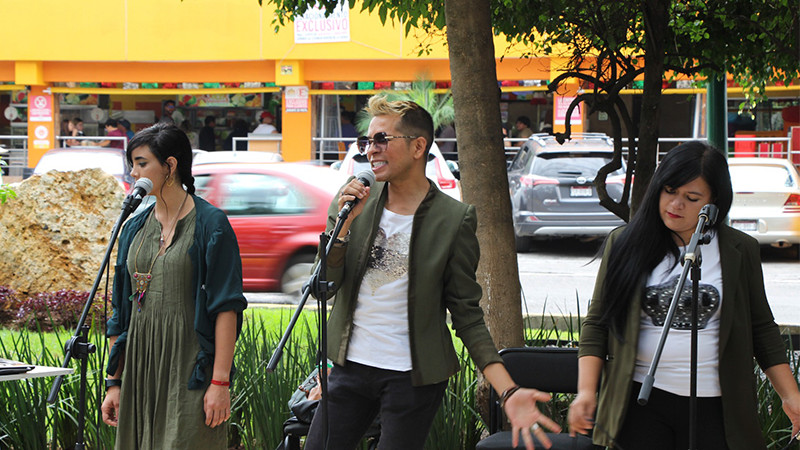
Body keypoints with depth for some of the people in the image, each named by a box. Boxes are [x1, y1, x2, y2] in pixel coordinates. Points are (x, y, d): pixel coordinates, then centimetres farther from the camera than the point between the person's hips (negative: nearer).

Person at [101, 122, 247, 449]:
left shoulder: (210, 224, -6)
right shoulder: (135, 229, 12)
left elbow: (227, 309, -11)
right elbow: (120, 311, 14)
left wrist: (220, 382, -17)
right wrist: (114, 381, 10)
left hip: (188, 370, -6)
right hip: (139, 367, 6)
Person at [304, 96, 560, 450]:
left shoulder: (454, 219, -5)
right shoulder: (353, 202, 4)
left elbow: (467, 315, -3)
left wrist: (509, 391, -14)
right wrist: (344, 223, -14)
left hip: (414, 378, -3)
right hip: (351, 366, 3)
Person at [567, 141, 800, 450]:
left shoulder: (740, 251, 6)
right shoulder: (625, 245, 5)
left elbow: (762, 329, 12)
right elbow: (596, 323, 6)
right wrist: (586, 390, -6)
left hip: (714, 408, 0)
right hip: (641, 404, 0)